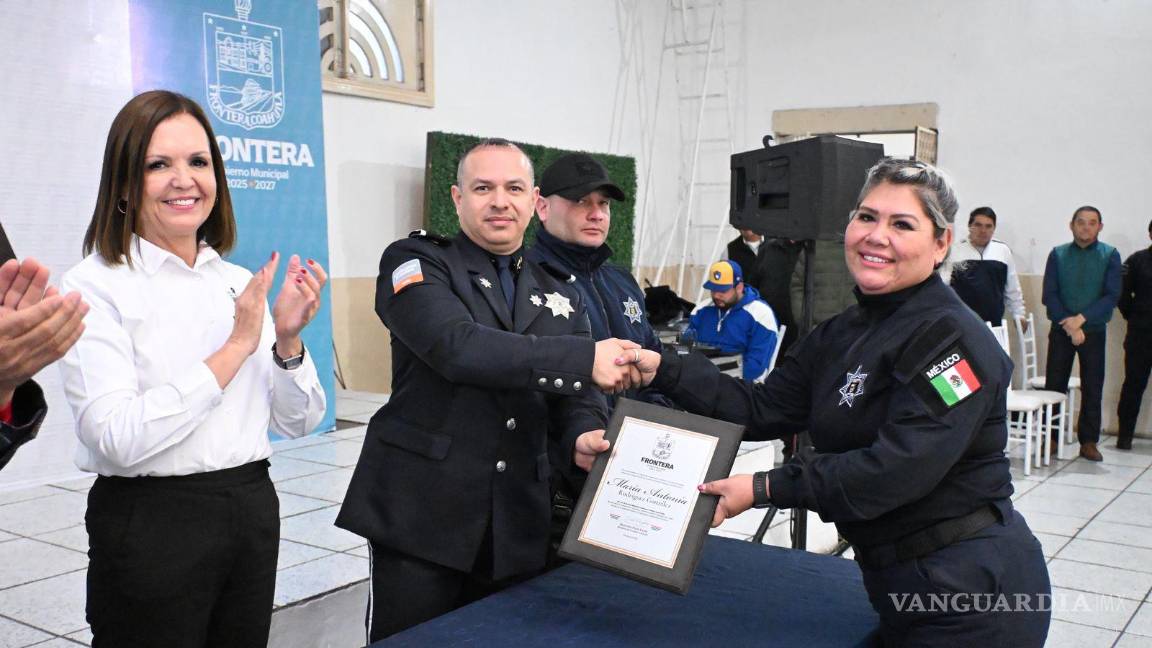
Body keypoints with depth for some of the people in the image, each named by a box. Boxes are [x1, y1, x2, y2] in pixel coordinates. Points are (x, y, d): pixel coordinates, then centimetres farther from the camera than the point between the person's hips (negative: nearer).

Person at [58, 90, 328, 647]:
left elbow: (298, 421, 7)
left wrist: (288, 340, -11)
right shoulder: (96, 286, -10)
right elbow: (117, 439, -22)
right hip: (150, 522, -5)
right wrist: (236, 347, -19)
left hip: (253, 512, 5)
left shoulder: (240, 283, 5)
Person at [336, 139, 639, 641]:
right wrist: (585, 357, -23)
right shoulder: (415, 262, -2)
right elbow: (456, 346, -20)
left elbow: (576, 394, 11)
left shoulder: (561, 293, 14)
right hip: (420, 514, -4)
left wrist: (583, 436, -14)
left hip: (518, 523, 5)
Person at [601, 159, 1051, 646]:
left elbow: (897, 466, -26)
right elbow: (762, 409, 4)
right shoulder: (841, 335, 9)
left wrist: (765, 489, -24)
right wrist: (664, 370, -5)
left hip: (971, 589, -7)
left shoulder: (954, 339, -18)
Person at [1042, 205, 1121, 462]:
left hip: (1094, 331, 0)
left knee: (1093, 388, 4)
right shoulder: (1058, 254, 3)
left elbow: (1112, 295, -7)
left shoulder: (1110, 255, 1)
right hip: (1061, 330, 0)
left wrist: (1081, 318, -17)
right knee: (1054, 385, 1)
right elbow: (1049, 295, -2)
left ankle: (1089, 441, 12)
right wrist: (1070, 326, -12)